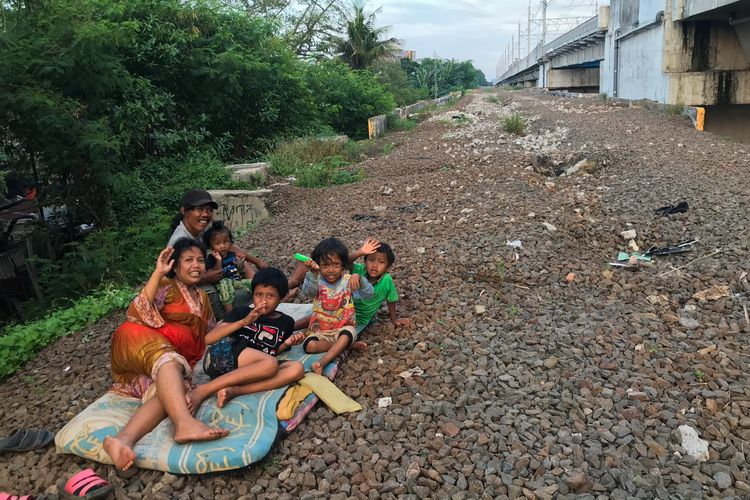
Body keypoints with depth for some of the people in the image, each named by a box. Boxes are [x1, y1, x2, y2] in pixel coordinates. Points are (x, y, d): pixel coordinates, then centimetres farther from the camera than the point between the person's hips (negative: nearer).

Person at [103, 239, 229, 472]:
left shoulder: (201, 297, 24)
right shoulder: (167, 286, 2)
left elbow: (210, 331, 32)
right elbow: (137, 313, -16)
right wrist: (158, 273, -23)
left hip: (177, 360, 6)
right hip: (141, 344, -6)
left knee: (168, 394, -29)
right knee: (168, 360, -39)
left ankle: (124, 439, -51)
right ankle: (185, 423, -62)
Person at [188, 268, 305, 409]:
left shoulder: (286, 322, 16)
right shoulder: (242, 312, 7)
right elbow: (209, 339, -2)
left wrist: (286, 344, 2)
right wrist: (243, 322, -12)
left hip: (248, 372, 4)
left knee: (297, 368, -21)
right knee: (271, 364, -32)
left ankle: (233, 391, -28)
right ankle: (204, 390, -26)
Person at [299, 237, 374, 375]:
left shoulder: (348, 280, -6)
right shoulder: (317, 281, -7)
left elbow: (368, 294, -18)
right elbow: (307, 292, -30)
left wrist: (358, 279, -38)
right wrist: (313, 274, -48)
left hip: (343, 327, -1)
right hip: (320, 330, 1)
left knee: (347, 334, -35)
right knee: (309, 345, -28)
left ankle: (322, 362, -33)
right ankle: (348, 345, -14)